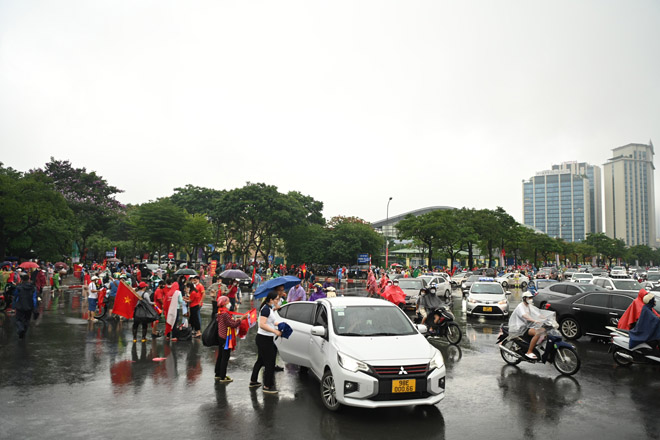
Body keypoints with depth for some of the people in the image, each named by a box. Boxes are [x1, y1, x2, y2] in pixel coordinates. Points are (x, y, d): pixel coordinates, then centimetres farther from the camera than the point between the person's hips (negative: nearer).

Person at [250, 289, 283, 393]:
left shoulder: (269, 308, 11)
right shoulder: (266, 309, -20)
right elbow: (262, 325, -26)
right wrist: (275, 331, -24)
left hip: (266, 339, 10)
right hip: (264, 339, -10)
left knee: (261, 360, 21)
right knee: (269, 362, -2)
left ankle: (253, 381, 33)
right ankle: (267, 386, 7)